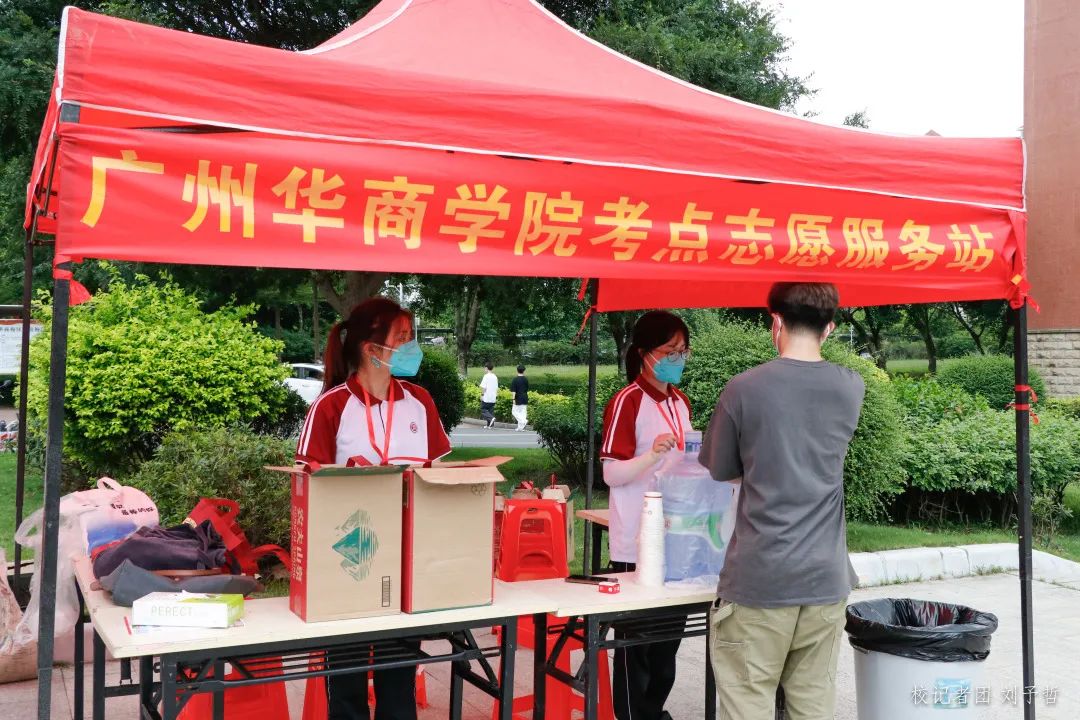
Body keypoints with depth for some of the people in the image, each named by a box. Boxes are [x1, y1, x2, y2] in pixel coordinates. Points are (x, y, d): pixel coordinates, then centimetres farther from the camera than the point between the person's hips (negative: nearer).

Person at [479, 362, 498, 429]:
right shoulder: (495, 377, 9)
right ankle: (489, 425, 11)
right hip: (493, 398, 6)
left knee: (483, 409, 3)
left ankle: (491, 418, -19)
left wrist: (482, 395, -6)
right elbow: (497, 388, 14)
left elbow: (483, 387, -15)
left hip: (486, 398, -6)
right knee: (491, 410, 11)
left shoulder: (486, 376, -11)